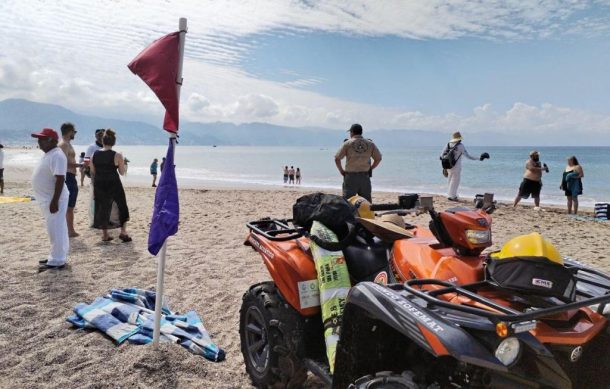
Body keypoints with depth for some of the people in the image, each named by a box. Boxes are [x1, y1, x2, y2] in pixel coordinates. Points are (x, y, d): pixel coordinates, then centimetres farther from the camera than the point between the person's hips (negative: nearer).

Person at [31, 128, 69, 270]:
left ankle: (57, 261, 1)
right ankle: (57, 257, 26)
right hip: (47, 199, 11)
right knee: (56, 229, 16)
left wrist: (54, 201, -28)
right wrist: (50, 200, 23)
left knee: (56, 230, -5)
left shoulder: (57, 156, -19)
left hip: (53, 199, -11)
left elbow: (60, 179, -26)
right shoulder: (49, 155, 15)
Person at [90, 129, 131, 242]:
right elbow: (122, 172, -2)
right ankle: (123, 231, 8)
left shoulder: (94, 155, 2)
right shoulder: (117, 155, -9)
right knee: (122, 206, 13)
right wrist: (122, 162, 15)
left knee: (102, 207, 13)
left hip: (99, 184, 4)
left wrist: (94, 187, 17)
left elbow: (93, 172, 7)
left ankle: (105, 234, 17)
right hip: (113, 184, -3)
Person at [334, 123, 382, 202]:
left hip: (351, 177, -2)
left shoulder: (347, 143, -3)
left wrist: (341, 171, 5)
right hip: (365, 177, 3)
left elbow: (337, 158, -6)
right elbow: (378, 158, 9)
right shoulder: (370, 144, 5)